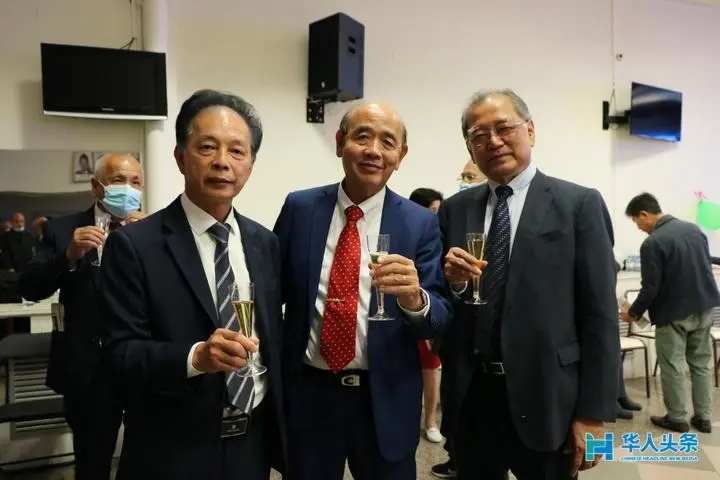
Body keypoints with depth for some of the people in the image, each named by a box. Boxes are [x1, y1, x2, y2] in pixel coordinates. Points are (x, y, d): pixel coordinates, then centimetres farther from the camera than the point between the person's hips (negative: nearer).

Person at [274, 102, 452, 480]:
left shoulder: (420, 223, -6)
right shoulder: (299, 208, -2)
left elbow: (442, 317, -9)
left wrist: (415, 299, -31)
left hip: (385, 401, 0)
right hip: (308, 394, 1)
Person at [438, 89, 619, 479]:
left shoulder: (579, 204, -5)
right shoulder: (454, 210, 5)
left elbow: (600, 316, -7)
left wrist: (593, 413, -8)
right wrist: (452, 283, -13)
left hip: (545, 399, -3)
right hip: (471, 397, 3)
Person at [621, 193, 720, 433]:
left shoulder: (653, 243, -20)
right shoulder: (694, 228, 4)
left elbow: (651, 288, -19)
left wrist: (633, 312, -4)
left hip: (674, 313, -7)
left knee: (672, 367, 6)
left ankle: (677, 418, 15)